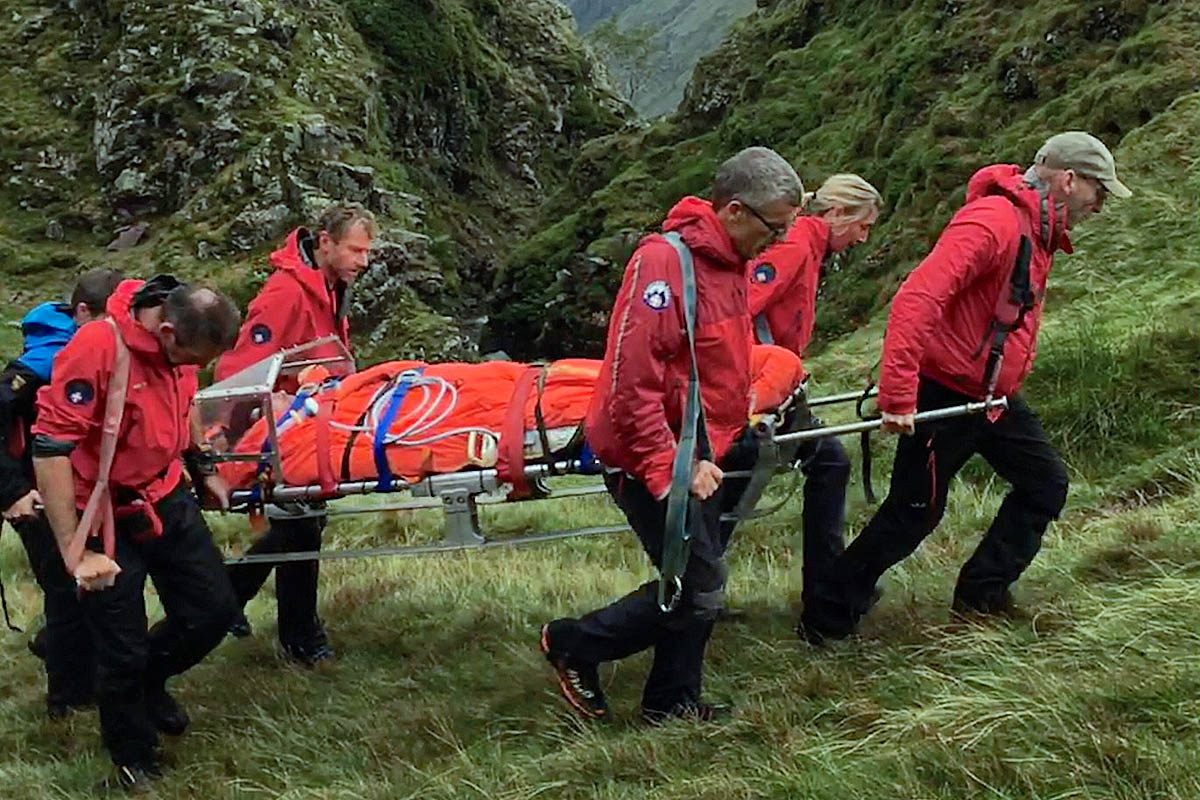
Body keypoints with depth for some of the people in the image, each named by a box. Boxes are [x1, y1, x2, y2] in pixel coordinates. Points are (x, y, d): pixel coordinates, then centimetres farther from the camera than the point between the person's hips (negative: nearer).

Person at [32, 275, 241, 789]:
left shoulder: (180, 337, -7)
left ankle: (148, 682, 38)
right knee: (123, 650, 4)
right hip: (105, 515, -6)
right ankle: (132, 757, 31)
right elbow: (50, 449, -29)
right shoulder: (96, 348, -30)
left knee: (213, 609, 8)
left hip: (166, 497, 6)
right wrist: (75, 552, -28)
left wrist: (201, 470, 16)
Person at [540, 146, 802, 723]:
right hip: (659, 459, -9)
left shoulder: (728, 261, 8)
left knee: (700, 582, 14)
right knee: (698, 592, -5)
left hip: (703, 455, 9)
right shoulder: (664, 262, -23)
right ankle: (573, 645, 11)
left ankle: (672, 701, 29)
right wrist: (670, 470, -23)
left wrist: (745, 404, 11)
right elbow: (631, 383, -25)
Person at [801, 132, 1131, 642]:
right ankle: (828, 621, 11)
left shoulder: (1039, 231, 9)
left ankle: (982, 596, 20)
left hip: (994, 396, 10)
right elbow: (918, 299, -32)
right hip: (944, 394, -9)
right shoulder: (993, 221, -23)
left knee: (1045, 484, 10)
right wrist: (898, 394, -35)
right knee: (913, 513, -2)